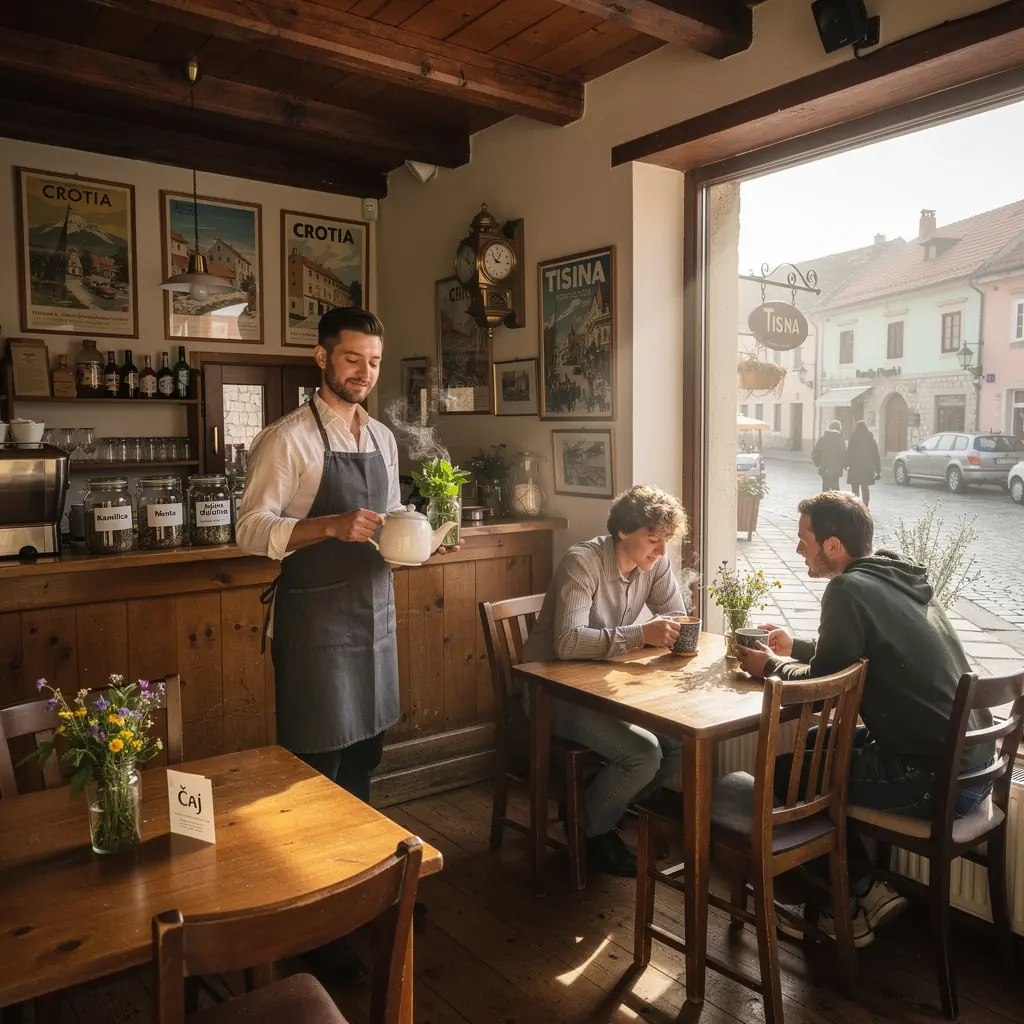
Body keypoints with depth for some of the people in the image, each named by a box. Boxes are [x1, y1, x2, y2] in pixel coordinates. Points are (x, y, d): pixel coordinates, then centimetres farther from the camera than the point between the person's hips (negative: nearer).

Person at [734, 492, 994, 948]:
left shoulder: (850, 590, -19)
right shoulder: (897, 577, 8)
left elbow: (821, 685, -13)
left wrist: (773, 665, 5)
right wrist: (796, 648, 23)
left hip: (939, 781, -9)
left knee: (784, 773, 6)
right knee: (814, 742, 21)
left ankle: (845, 911, 22)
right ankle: (866, 890, 25)